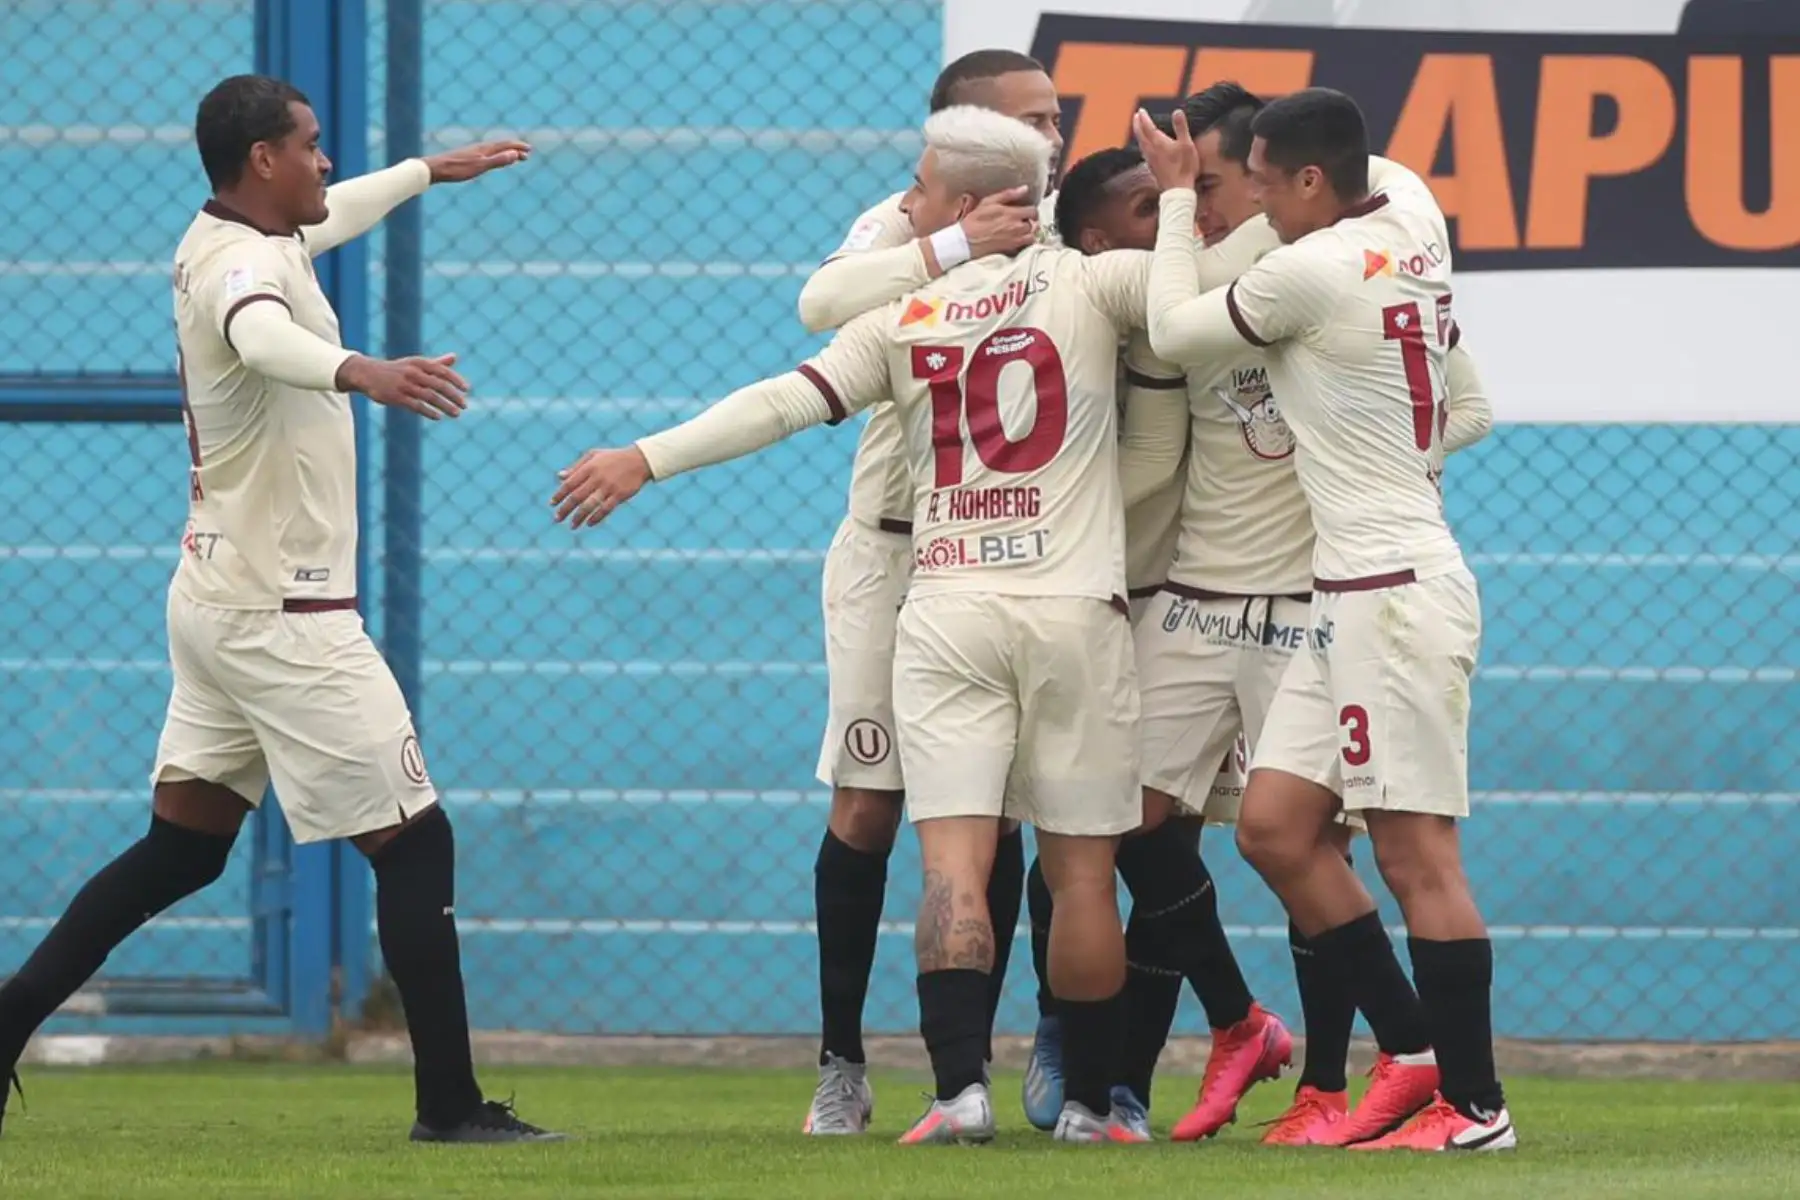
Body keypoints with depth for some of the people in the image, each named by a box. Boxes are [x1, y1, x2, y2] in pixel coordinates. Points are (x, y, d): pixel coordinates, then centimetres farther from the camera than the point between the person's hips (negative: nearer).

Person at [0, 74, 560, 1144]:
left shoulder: (224, 242, 11)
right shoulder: (243, 266, -20)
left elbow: (326, 217, 34)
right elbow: (262, 337, -46)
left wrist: (432, 171, 48)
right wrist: (360, 372, -65)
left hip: (217, 599, 10)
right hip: (283, 615, -10)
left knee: (183, 847, 13)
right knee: (415, 844, -3)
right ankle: (450, 1104, 0)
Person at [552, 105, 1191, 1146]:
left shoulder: (903, 318, 6)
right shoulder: (1090, 285, 2)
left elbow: (786, 402, 1)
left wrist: (645, 461, 5)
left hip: (947, 614, 0)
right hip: (1072, 611, 0)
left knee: (954, 861, -6)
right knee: (1081, 869, 6)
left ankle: (962, 1087, -20)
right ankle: (1091, 1100, 11)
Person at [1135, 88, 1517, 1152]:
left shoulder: (1308, 272, -15)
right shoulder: (1415, 221, 9)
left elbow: (1174, 334, 0)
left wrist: (1176, 196, 12)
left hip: (1394, 592, -10)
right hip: (1353, 595, 10)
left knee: (1417, 853, -7)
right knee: (1275, 827, 9)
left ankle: (1476, 1107, -5)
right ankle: (1415, 1055, 12)